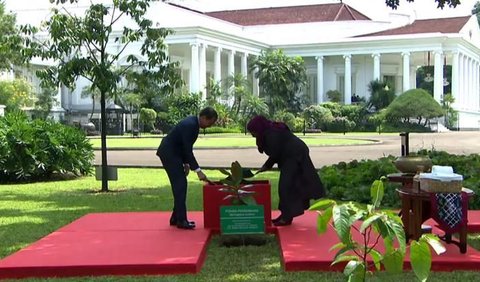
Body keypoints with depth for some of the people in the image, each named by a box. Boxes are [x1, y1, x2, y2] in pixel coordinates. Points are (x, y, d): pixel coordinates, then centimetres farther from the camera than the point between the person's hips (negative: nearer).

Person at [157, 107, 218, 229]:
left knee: (180, 185, 12)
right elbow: (188, 150, -25)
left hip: (172, 153, 10)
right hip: (169, 154, -10)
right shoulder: (190, 125, -24)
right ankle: (181, 220, -8)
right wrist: (198, 171, -24)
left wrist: (186, 163, 12)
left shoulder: (193, 122, 6)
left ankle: (176, 217, 18)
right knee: (180, 185, -10)